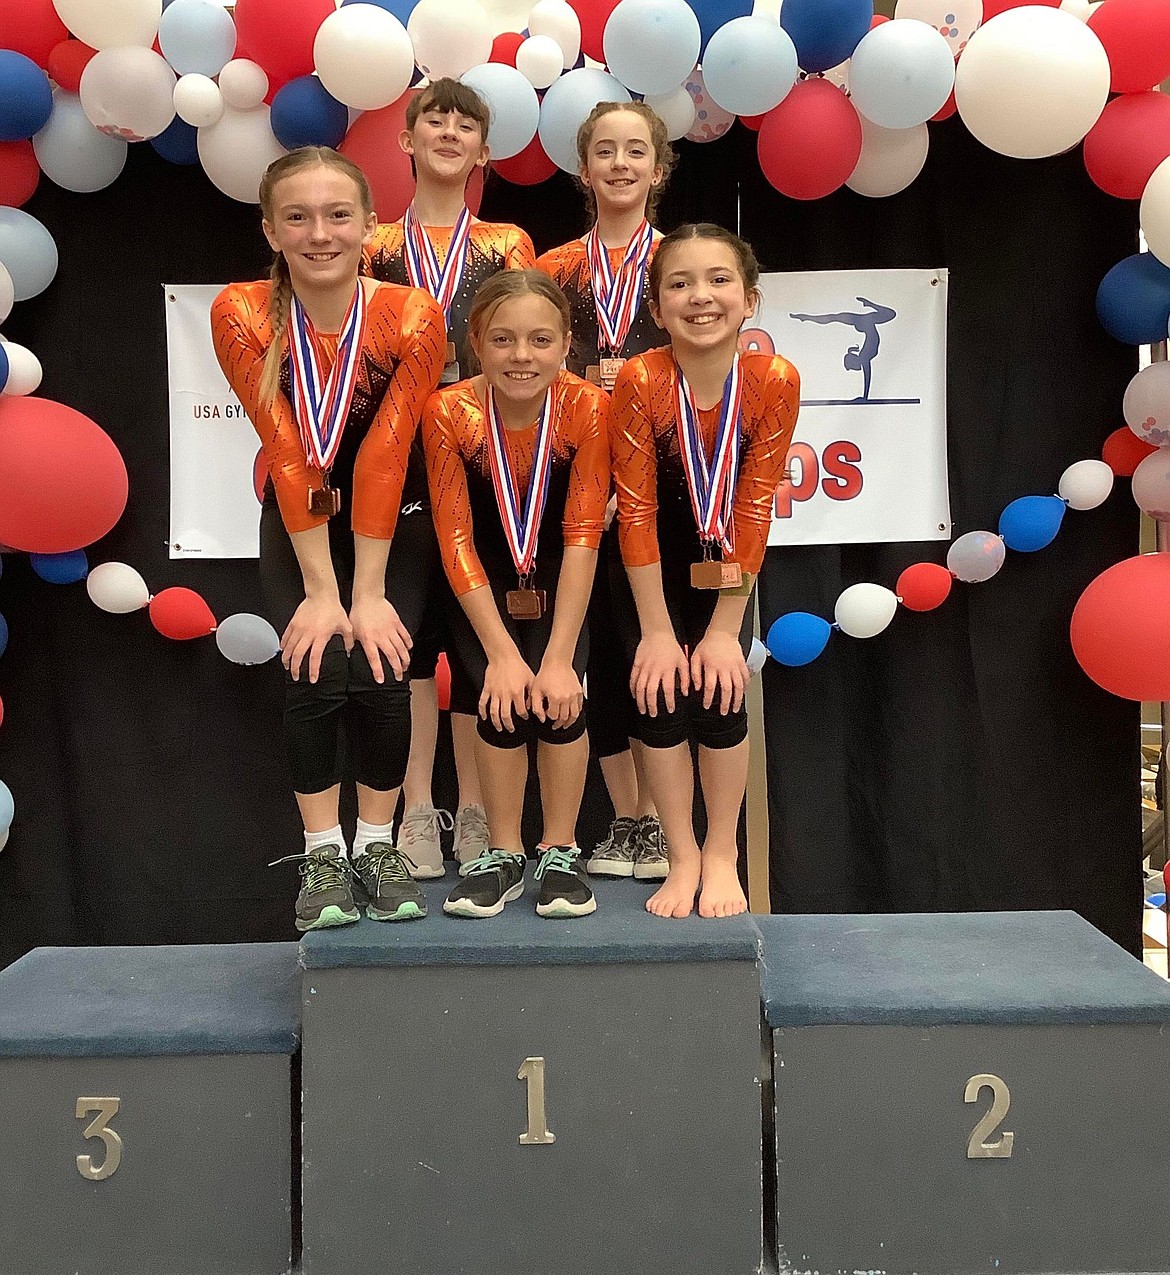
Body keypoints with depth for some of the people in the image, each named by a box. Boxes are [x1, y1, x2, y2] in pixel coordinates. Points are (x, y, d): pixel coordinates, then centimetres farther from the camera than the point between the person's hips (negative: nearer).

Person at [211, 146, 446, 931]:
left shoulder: (413, 318, -20)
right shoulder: (242, 315, -18)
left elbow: (384, 456, -23)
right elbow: (288, 455, -21)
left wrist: (368, 593, -24)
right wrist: (321, 590, -23)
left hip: (389, 515, 0)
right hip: (296, 519, 1)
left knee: (381, 674, -17)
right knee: (314, 672, -18)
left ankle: (377, 845, 5)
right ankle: (323, 853, -1)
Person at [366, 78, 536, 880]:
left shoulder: (507, 246, 11)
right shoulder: (374, 248, 11)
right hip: (400, 458, 0)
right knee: (407, 626, -1)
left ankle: (476, 812, 8)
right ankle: (417, 812, 5)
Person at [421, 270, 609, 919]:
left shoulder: (588, 406, -23)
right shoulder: (448, 412, -23)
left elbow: (583, 535, -23)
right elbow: (456, 539, -20)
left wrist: (558, 656, -27)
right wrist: (502, 652, -25)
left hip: (560, 578, 0)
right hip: (484, 581, 0)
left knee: (558, 694, -21)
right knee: (505, 694, -20)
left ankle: (561, 851, -1)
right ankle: (503, 853, -1)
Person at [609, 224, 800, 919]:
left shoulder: (775, 381, -20)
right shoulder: (640, 381, -24)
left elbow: (754, 509, -17)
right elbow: (637, 511, -20)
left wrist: (724, 629, -17)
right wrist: (657, 630, -19)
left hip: (727, 569, 1)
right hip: (651, 571, -1)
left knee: (722, 691, -9)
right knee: (661, 692, -9)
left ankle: (723, 854, 10)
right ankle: (683, 856, 8)